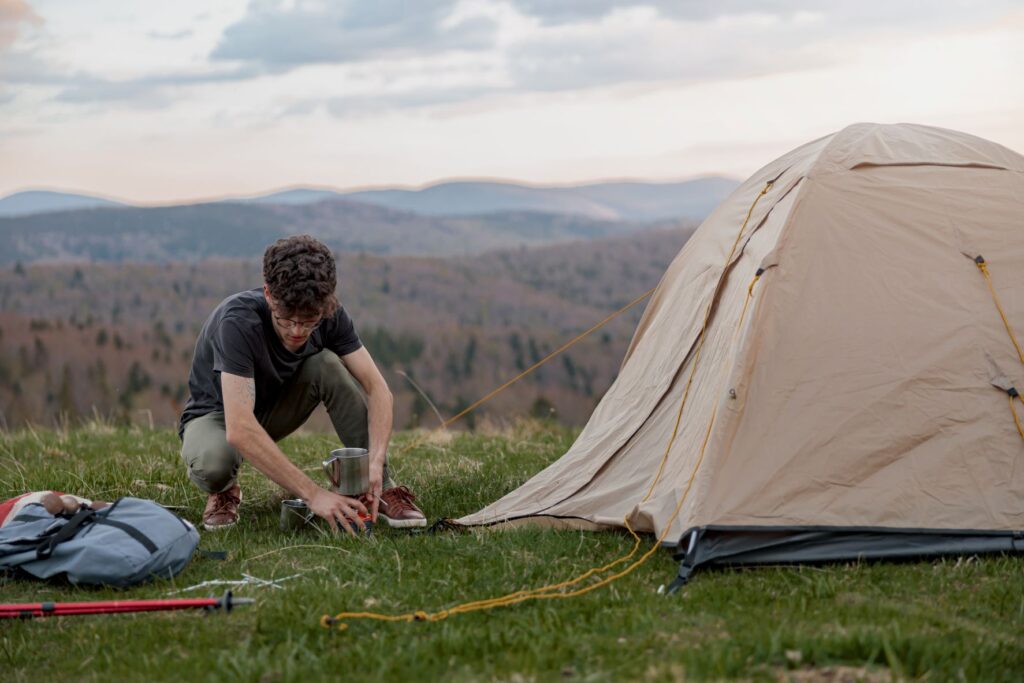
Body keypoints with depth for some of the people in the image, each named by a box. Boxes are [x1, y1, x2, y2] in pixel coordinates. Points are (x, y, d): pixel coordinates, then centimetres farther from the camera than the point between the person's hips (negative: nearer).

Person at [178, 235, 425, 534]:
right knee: (213, 462, -40)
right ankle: (224, 491, -2)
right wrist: (313, 494, -48)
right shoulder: (238, 321, -36)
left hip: (275, 407, 4)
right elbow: (239, 430, -45)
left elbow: (377, 388, -20)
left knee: (329, 364, -26)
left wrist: (376, 461, -38)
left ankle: (379, 489, -15)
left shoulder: (329, 315, -21)